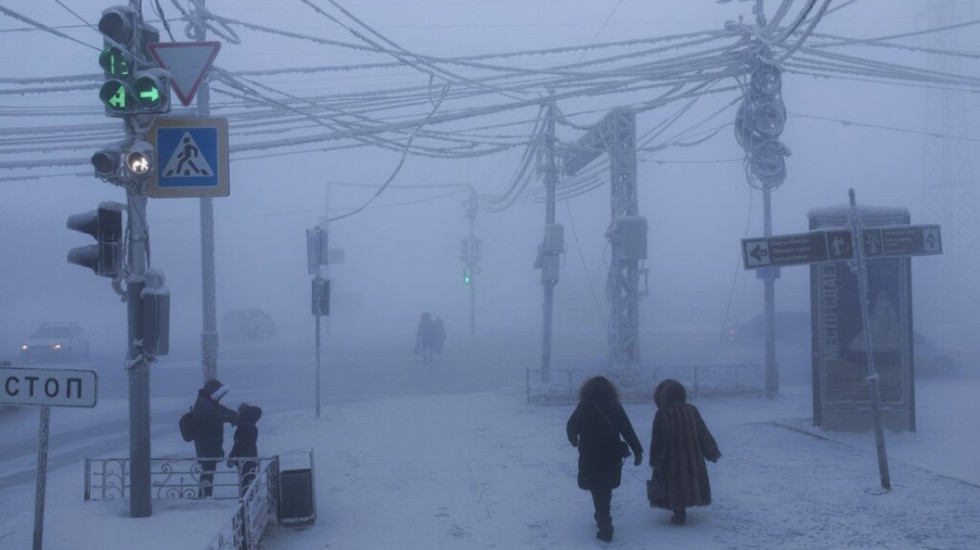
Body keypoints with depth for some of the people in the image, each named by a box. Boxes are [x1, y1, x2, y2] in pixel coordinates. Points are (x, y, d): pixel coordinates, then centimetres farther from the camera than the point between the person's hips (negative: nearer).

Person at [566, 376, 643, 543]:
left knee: (598, 491, 0)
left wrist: (574, 440, 20)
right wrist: (637, 451, -3)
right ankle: (603, 518, 35)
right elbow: (628, 430, -5)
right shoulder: (615, 407, 0)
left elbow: (571, 427, -2)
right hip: (612, 456, 4)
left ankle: (605, 526, -8)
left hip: (591, 457, -4)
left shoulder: (584, 407, -8)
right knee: (606, 489, 21)